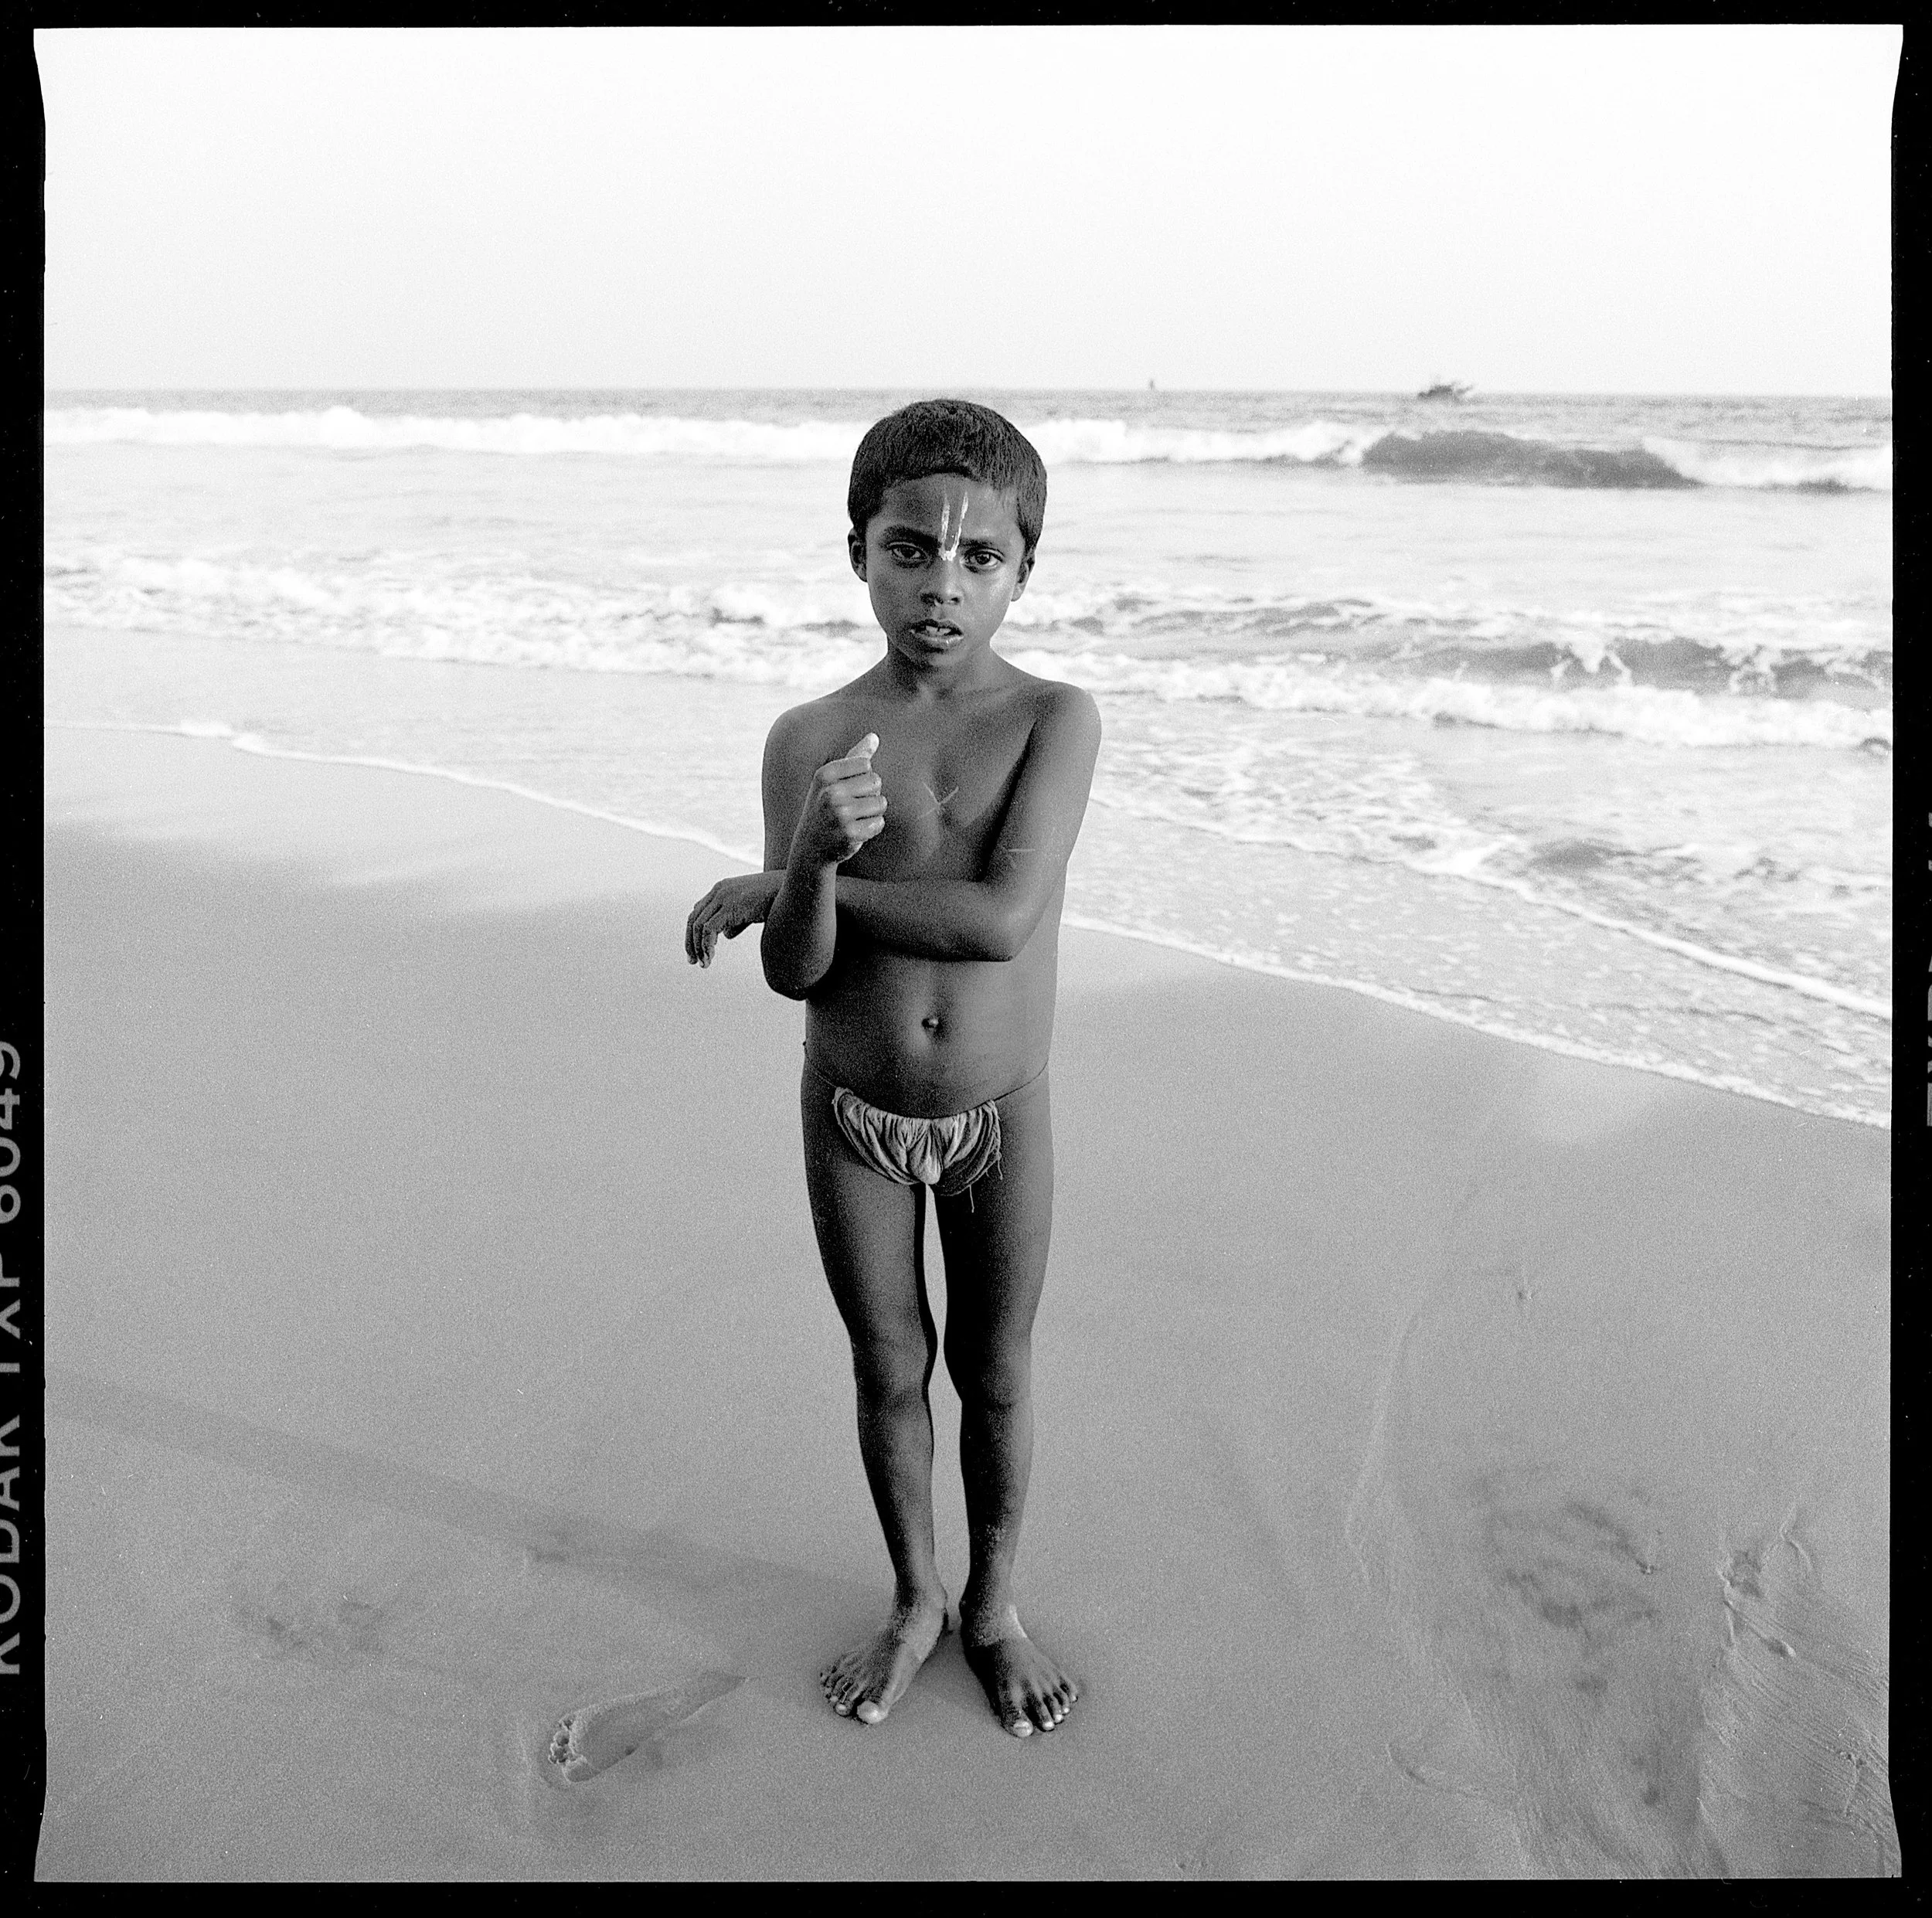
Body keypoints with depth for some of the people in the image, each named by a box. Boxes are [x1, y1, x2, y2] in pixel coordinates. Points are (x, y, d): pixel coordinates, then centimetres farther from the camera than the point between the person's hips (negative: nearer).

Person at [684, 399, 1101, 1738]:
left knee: (996, 1377, 15)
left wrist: (773, 883, -20)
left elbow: (1001, 920, -28)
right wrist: (810, 858, -37)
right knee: (890, 1372, 17)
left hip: (1000, 1114, -1)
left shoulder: (1057, 719, -15)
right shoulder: (809, 739, -10)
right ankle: (915, 1602, 39)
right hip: (854, 1116, 1)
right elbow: (794, 973, -14)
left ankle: (995, 1607, 38)